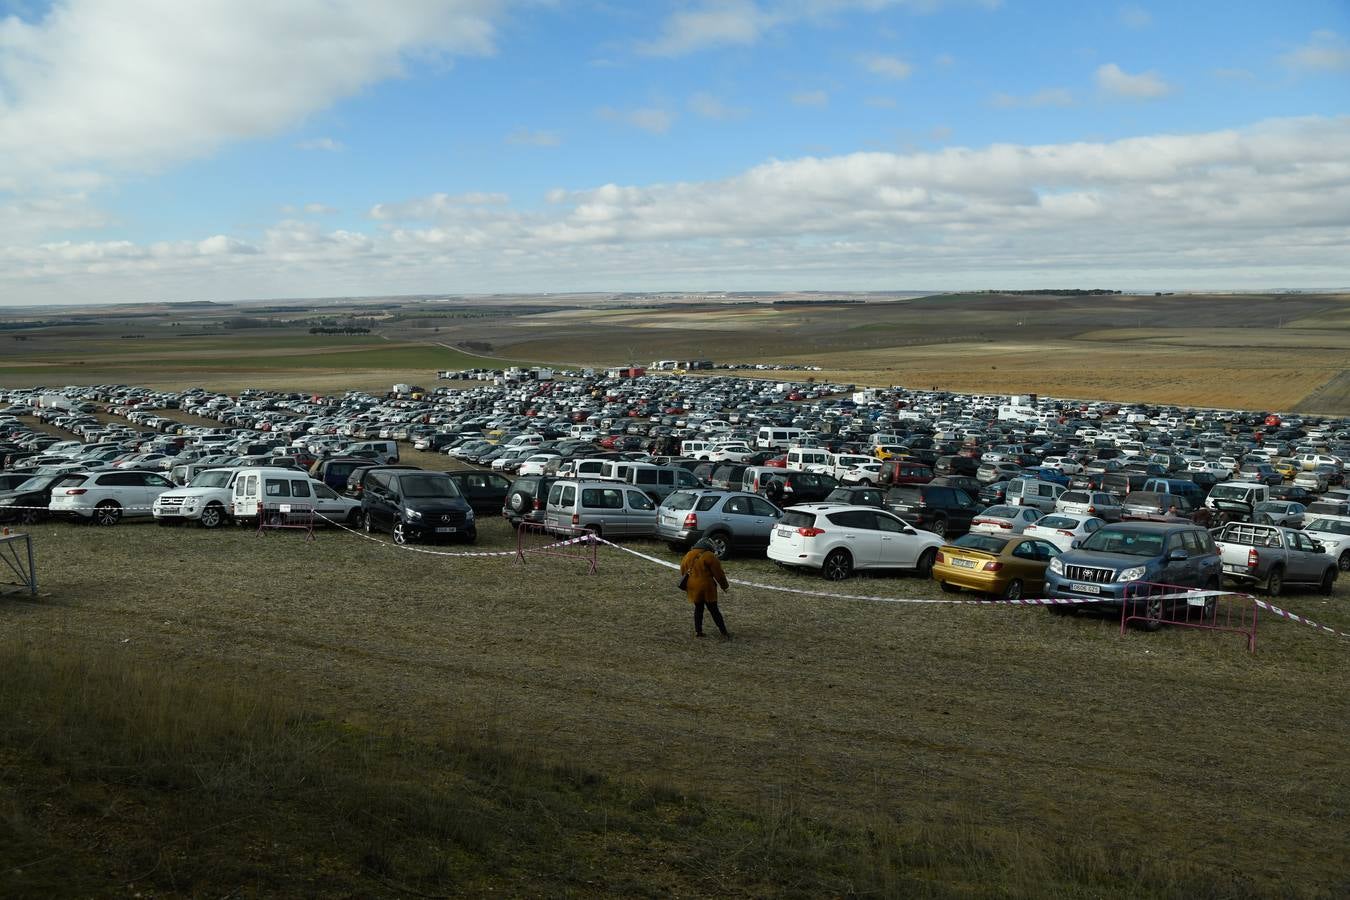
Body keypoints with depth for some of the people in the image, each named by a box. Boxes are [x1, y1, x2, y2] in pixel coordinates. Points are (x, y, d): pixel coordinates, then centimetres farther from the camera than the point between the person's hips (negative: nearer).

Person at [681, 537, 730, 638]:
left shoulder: (688, 555, 6)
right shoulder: (709, 556, -12)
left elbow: (683, 572, 14)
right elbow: (718, 573, -8)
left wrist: (685, 588, 24)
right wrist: (725, 586, 4)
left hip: (693, 587, 4)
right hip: (707, 588, -4)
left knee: (698, 609, 16)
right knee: (714, 610, 2)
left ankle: (698, 631, 15)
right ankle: (724, 632, 6)